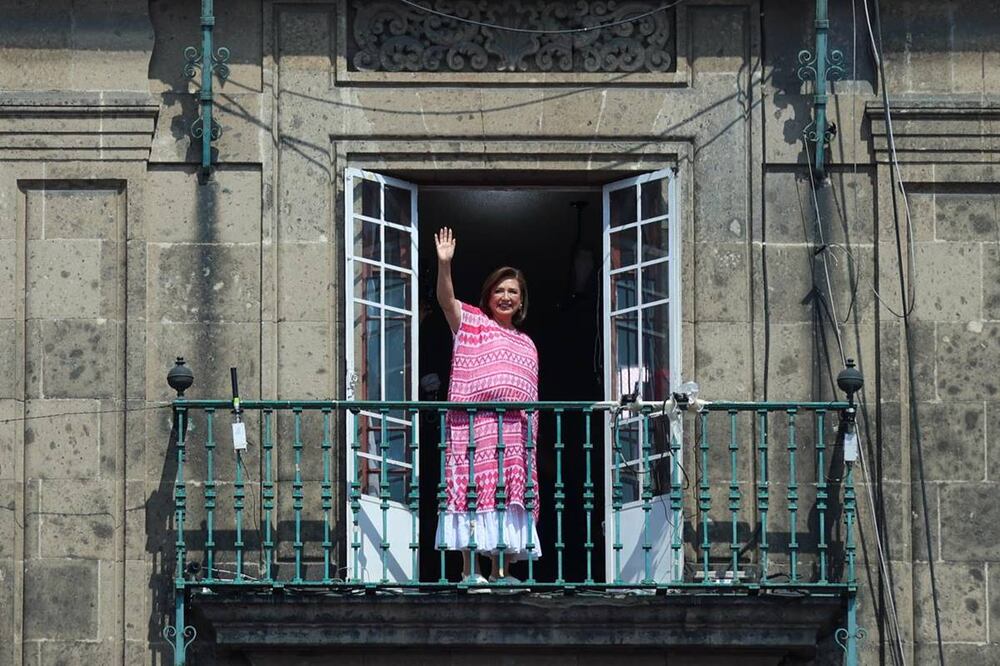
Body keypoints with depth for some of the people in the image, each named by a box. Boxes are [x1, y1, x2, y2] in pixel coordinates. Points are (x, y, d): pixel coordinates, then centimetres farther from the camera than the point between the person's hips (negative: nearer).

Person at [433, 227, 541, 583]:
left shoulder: (527, 344, 23)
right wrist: (444, 265, -26)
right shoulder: (470, 322, 10)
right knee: (472, 490, -10)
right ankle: (469, 569, -11)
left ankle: (500, 570, 5)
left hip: (513, 430, 5)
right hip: (472, 423, -5)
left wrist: (532, 436, 11)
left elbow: (531, 397, 20)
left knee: (509, 498, 1)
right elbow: (446, 299, -9)